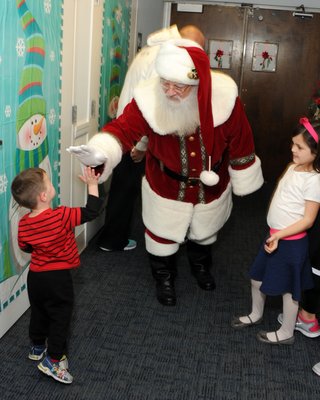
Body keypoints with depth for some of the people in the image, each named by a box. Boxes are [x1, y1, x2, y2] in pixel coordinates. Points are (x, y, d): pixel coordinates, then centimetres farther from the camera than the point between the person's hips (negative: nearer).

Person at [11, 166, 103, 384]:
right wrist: (92, 184, -12)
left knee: (39, 313, 25)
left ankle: (37, 348, 45)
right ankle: (53, 360, 15)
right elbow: (91, 211, -22)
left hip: (35, 276, 6)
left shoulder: (23, 223, -6)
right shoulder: (61, 216, -25)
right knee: (60, 317, 8)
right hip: (58, 278, -6)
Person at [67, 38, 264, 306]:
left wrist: (243, 179, -3)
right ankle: (164, 277, 47)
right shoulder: (149, 98, -29)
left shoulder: (223, 95, -27)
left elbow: (240, 141, -15)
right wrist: (101, 152, -56)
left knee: (203, 231, 27)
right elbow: (123, 129, -33)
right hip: (167, 185, -1)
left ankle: (201, 266, 60)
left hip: (212, 183, 2)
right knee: (163, 234, 16)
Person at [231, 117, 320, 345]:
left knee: (288, 288, 8)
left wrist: (280, 235, -24)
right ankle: (256, 315, 45)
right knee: (257, 278, 20)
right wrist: (274, 234, 11)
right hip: (274, 235, 8)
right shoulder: (292, 168, 3)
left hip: (291, 241, -8)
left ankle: (286, 334, 28)